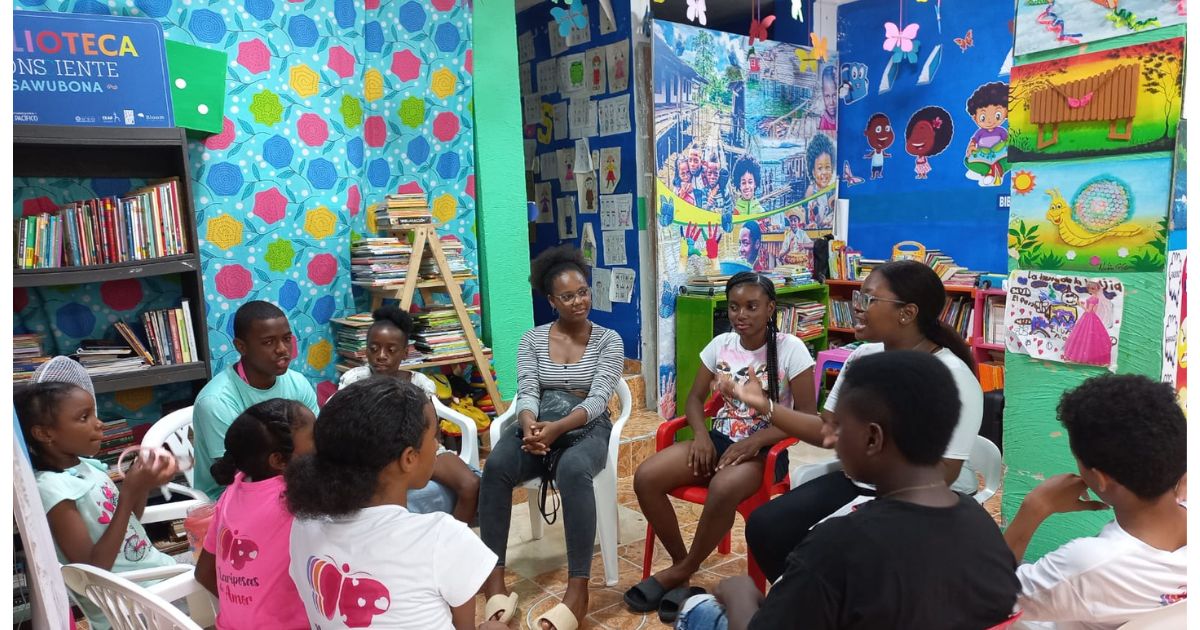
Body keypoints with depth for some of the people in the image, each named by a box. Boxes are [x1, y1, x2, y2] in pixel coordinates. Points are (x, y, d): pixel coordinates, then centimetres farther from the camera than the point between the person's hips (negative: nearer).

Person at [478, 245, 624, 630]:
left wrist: (557, 427, -28)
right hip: (537, 425, 2)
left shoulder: (608, 340, 3)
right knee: (496, 466, -32)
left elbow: (598, 399, -9)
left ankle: (577, 590, -36)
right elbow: (526, 392, -2)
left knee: (573, 471, -39)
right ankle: (494, 581, -27)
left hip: (587, 429, -2)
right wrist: (530, 425, -27)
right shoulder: (532, 340, 9)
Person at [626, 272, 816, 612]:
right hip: (720, 439, 5)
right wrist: (701, 434, -12)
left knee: (723, 489, -39)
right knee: (645, 478, -18)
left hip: (764, 448, -5)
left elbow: (807, 415, -11)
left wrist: (754, 442, -22)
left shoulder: (790, 348, -10)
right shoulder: (720, 344, 3)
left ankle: (681, 572, -13)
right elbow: (695, 398, 10)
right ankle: (680, 559, 4)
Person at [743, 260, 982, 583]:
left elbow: (944, 473, -20)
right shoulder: (862, 356, 3)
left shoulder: (952, 376, -18)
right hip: (858, 482, 7)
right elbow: (828, 428, 6)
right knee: (764, 526, -8)